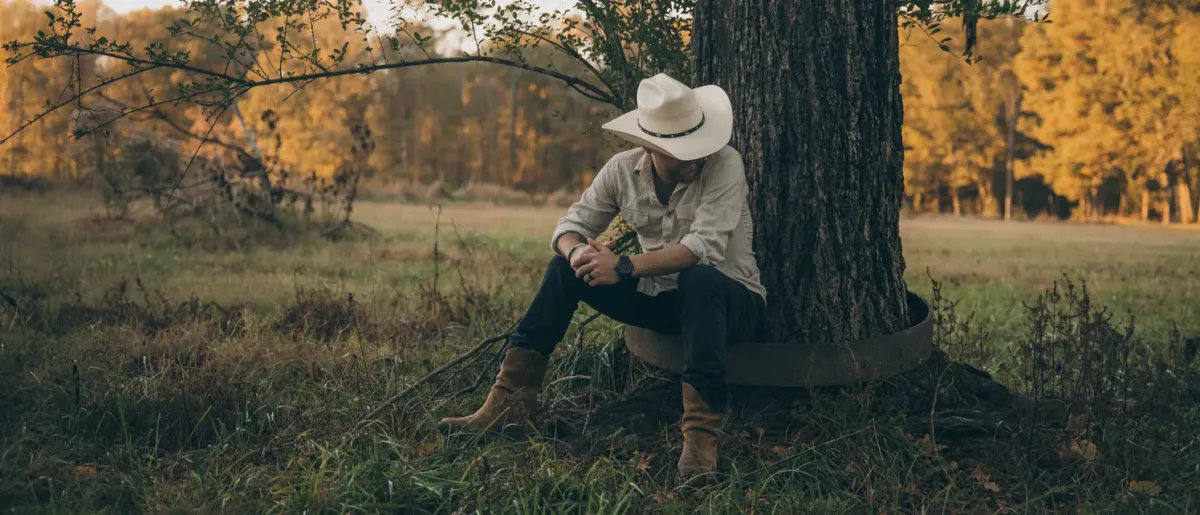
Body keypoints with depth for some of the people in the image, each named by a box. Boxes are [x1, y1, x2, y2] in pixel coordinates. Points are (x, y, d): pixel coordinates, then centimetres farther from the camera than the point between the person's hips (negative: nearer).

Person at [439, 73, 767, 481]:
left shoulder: (724, 164, -19)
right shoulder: (623, 169, -5)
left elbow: (704, 247, -30)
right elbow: (572, 224, 0)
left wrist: (624, 267, -36)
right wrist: (577, 252, -26)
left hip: (730, 301, -5)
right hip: (661, 298, 5)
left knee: (699, 278, -39)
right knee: (566, 267, -9)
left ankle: (701, 433, -43)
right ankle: (510, 401, -10)